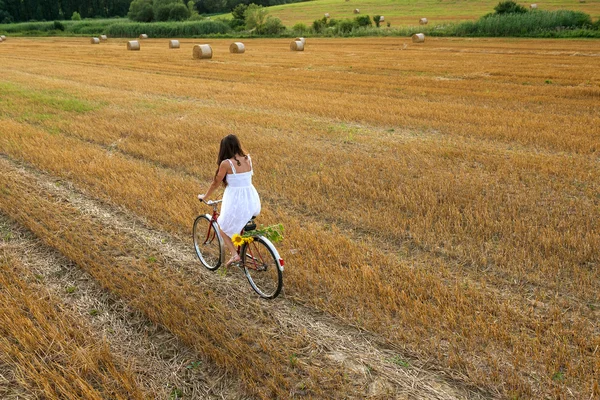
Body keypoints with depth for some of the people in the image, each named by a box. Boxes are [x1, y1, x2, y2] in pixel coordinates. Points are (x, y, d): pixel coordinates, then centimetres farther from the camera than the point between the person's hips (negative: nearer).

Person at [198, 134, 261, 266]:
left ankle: (234, 254, 5)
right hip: (252, 202, 5)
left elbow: (216, 183, 0)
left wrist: (204, 196, 17)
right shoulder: (248, 159, 3)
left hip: (236, 201, -5)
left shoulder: (226, 163, -11)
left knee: (223, 227, 22)